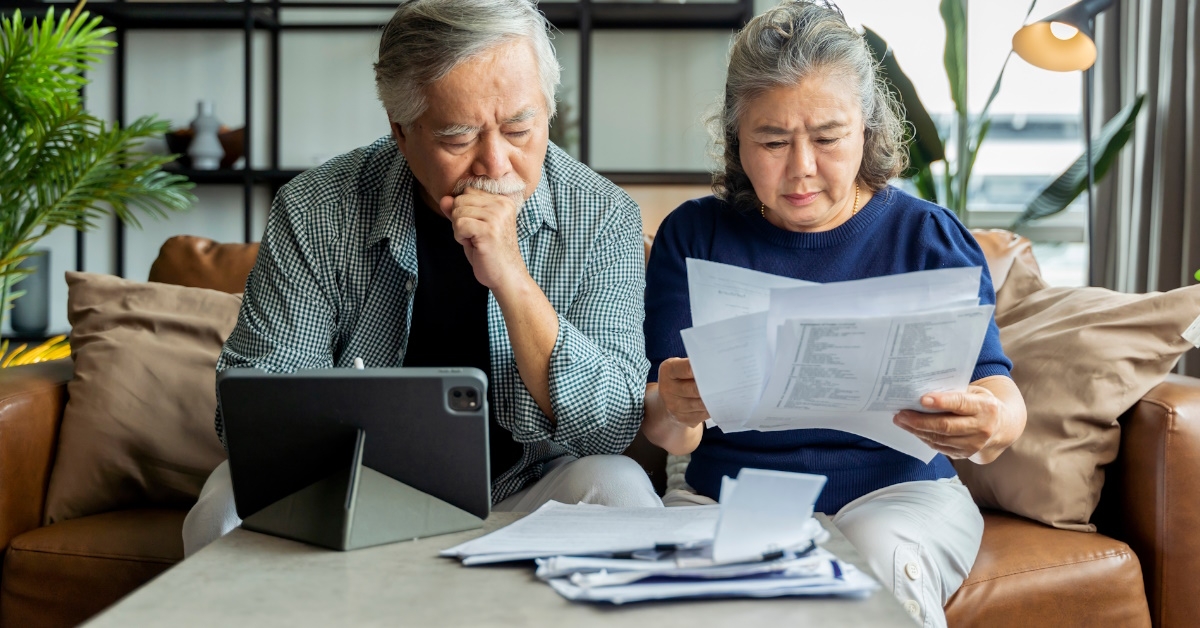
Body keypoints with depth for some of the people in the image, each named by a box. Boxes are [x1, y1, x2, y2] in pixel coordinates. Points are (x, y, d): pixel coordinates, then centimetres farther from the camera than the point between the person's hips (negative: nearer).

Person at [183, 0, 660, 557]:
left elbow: (613, 429, -17)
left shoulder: (602, 219, -11)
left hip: (519, 499, 0)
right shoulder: (315, 216, -11)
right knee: (232, 499, -27)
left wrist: (511, 278, -30)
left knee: (616, 490, -29)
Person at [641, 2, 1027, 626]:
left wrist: (994, 423, -29)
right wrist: (676, 413, -28)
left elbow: (998, 392, -3)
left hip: (895, 489, 0)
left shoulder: (929, 236, 3)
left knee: (880, 553, -34)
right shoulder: (694, 235, 4)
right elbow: (664, 427, -2)